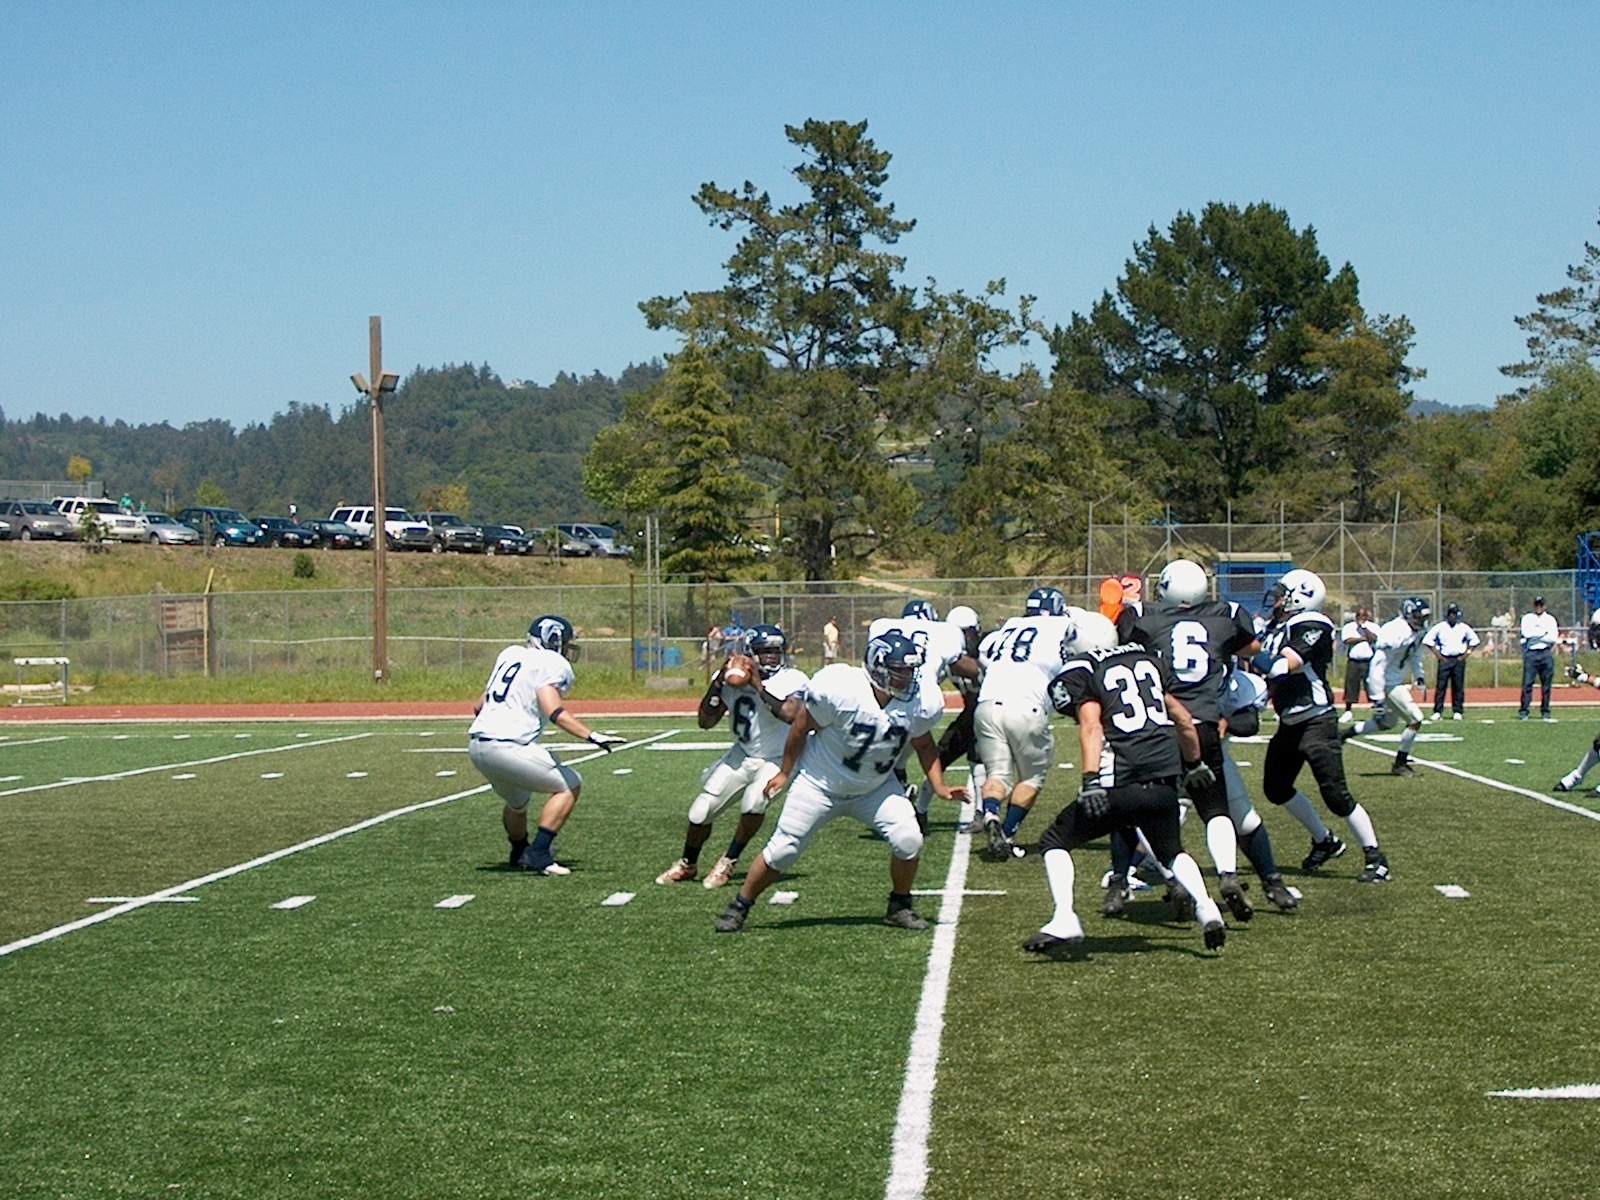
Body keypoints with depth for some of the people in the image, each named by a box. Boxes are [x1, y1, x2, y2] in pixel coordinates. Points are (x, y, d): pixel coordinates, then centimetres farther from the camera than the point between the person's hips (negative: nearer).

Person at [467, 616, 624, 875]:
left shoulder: (510, 654, 20)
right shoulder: (553, 665, -3)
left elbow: (481, 706, 23)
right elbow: (554, 711, -19)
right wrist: (592, 736, -22)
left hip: (477, 745, 9)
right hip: (507, 746, -9)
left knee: (517, 802, 31)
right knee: (569, 785, 3)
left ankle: (520, 855, 49)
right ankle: (538, 855, -6)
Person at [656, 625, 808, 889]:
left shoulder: (791, 680, -18)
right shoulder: (732, 680, -6)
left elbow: (791, 714, -37)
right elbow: (705, 721, -7)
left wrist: (759, 688, -32)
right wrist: (718, 683, -17)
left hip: (777, 760, -4)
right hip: (742, 756, 4)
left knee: (754, 801, -31)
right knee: (701, 812, -1)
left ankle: (728, 863, -9)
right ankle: (687, 865, 27)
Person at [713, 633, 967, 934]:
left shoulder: (919, 703, -17)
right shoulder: (839, 690, -30)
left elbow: (924, 745, 5)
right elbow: (802, 727, -13)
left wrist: (939, 787, -6)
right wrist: (785, 772, -2)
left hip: (876, 787, 3)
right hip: (821, 783, -3)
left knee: (908, 840, -15)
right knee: (783, 849, -2)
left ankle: (899, 907, 9)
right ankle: (739, 907, 17)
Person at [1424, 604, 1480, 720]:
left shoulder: (1464, 627, 4)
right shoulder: (1440, 627, 0)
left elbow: (1475, 641, 13)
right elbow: (1428, 640, 2)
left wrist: (1466, 655, 3)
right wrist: (1438, 655, -2)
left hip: (1459, 660, 1)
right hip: (1444, 660, -1)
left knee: (1458, 687, 2)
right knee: (1440, 686, -6)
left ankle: (1457, 712, 9)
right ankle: (1437, 712, -3)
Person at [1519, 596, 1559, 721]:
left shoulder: (1550, 619, 12)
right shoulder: (1527, 618, 10)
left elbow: (1553, 638, -2)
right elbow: (1526, 633, -8)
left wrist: (1535, 635, -4)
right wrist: (1544, 632, -5)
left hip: (1546, 653, 1)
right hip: (1531, 653, -1)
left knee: (1546, 684, 2)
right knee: (1527, 683, -8)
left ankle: (1545, 712, 10)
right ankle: (1523, 712, -8)